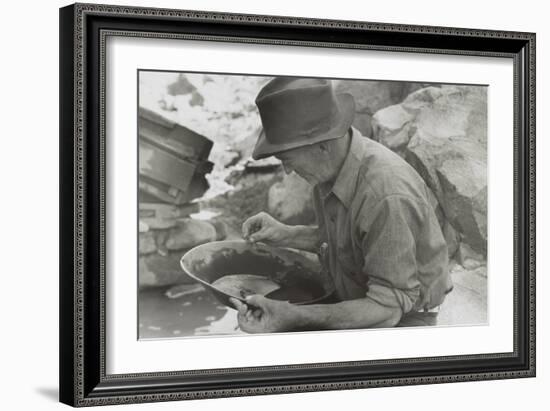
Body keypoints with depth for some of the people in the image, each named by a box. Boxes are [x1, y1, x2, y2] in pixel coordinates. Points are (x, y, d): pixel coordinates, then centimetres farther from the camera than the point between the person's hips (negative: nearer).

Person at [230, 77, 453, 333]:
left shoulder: (387, 196, -33)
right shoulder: (332, 166, -6)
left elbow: (389, 305, -29)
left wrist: (296, 317, -36)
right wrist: (287, 236, -1)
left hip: (401, 319, -8)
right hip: (354, 298, 8)